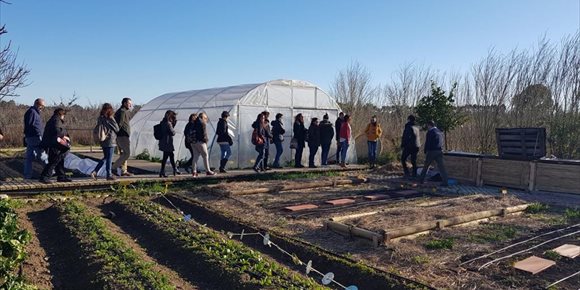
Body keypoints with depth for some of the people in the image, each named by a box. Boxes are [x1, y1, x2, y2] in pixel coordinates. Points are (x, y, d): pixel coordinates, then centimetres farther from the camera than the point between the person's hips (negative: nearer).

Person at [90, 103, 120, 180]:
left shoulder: (100, 118, 6)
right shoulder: (110, 118, -15)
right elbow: (117, 129, -8)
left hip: (103, 141, 7)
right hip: (110, 141, -7)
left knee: (105, 158, 17)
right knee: (109, 158, 1)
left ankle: (94, 172, 9)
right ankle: (109, 175, 7)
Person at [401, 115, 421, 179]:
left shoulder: (408, 127, -11)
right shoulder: (417, 128, 13)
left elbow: (406, 137, -16)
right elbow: (416, 137, 16)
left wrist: (402, 145, -11)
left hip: (409, 146, -7)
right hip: (416, 146, 7)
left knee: (403, 159, 3)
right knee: (414, 161, 12)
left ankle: (407, 173, -5)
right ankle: (414, 174, 12)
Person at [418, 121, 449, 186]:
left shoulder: (430, 132, -9)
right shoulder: (440, 132, 14)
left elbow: (427, 143, -10)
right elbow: (441, 142, 15)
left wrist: (425, 151, 1)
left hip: (431, 151, -6)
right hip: (440, 151, 6)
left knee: (426, 166, 9)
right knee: (441, 166, 1)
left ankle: (421, 179, 19)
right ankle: (445, 182, -4)